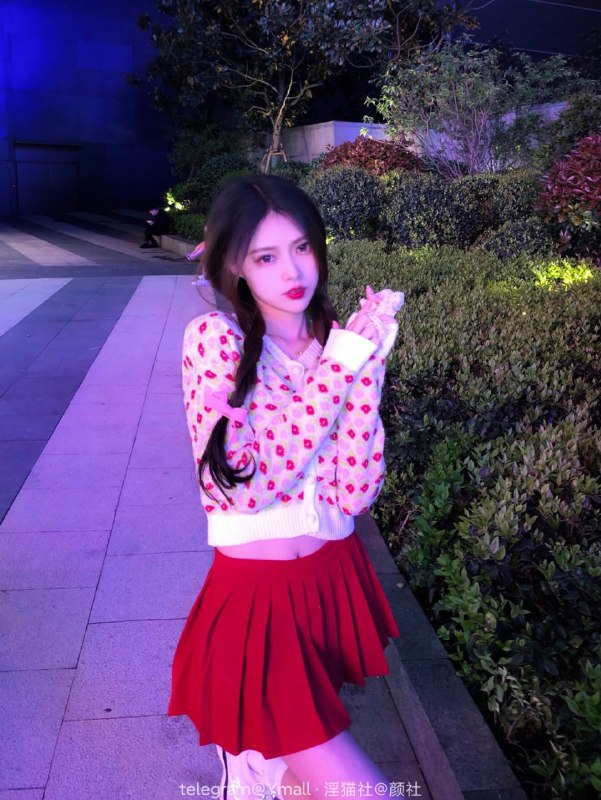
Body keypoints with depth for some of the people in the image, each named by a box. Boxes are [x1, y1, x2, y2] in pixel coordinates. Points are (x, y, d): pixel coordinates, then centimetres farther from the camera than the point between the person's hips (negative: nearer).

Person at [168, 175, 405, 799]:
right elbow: (249, 486, -24)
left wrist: (368, 362, -20)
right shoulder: (213, 339, -11)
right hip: (256, 594, -4)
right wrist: (344, 359, -23)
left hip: (335, 582, 5)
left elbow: (355, 493, -12)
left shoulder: (339, 338, -1)